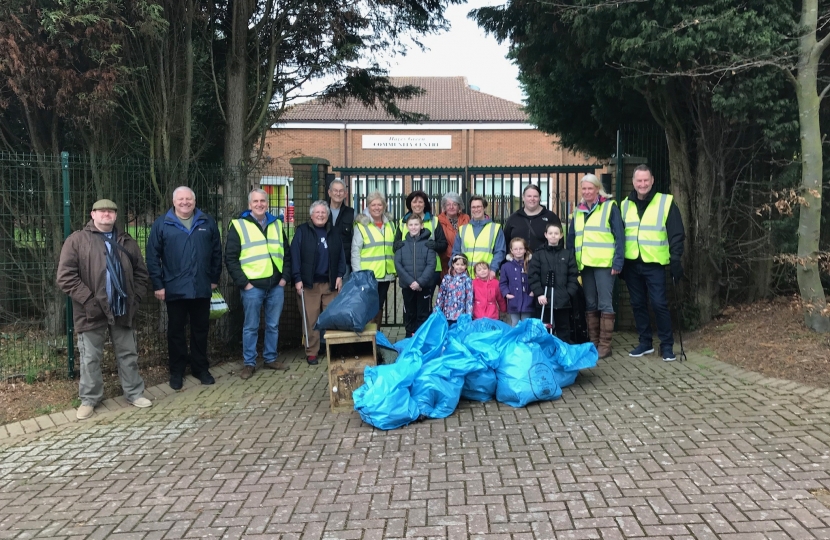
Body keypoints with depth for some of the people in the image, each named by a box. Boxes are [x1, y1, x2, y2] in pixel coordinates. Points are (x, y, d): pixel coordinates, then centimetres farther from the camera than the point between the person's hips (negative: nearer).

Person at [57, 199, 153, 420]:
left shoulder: (127, 242, 10)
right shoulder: (77, 240, -4)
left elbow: (141, 273, 15)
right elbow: (65, 276, -10)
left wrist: (135, 298, 2)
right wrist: (88, 300, -15)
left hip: (123, 310, 4)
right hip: (92, 311, -4)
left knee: (128, 354, 13)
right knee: (90, 358, 6)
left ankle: (134, 393, 26)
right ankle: (89, 399, 20)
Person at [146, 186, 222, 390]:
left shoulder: (207, 222, 6)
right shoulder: (162, 224, -1)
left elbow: (216, 252, 10)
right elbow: (152, 256, -2)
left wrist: (214, 278, 7)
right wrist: (158, 284, -6)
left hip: (202, 288, 2)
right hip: (175, 288, -2)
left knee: (200, 329, 11)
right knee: (176, 331, 8)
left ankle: (201, 368, 24)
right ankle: (176, 372, 20)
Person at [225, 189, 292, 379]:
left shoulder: (277, 224, 12)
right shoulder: (239, 225, -2)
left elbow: (286, 253, 16)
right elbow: (230, 258, -5)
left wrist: (285, 277, 5)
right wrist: (243, 282, -11)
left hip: (276, 285, 4)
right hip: (252, 286, -4)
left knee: (273, 325, 11)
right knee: (250, 327, 4)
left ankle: (271, 358, 24)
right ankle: (249, 363, 14)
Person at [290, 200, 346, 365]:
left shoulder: (334, 233, 13)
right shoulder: (302, 231, 2)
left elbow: (341, 256, 15)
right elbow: (295, 256, -3)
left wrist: (340, 275, 3)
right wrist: (297, 279, -9)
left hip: (330, 283, 3)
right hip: (309, 284, -3)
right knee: (311, 320, -2)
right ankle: (311, 352, 6)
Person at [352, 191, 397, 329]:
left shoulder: (390, 224, 10)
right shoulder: (361, 225, -7)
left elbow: (394, 249, 14)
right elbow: (355, 252, -8)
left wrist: (395, 271, 9)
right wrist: (358, 275, -13)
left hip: (385, 275, 5)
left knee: (379, 307, 15)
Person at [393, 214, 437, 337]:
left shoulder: (428, 243, -1)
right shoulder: (402, 244, 4)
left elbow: (431, 264, -8)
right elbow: (398, 264, -3)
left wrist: (420, 282, -18)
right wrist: (410, 281, -15)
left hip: (425, 286, -2)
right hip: (407, 286, 2)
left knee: (424, 314, 5)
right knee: (409, 314, 12)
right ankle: (409, 338, 23)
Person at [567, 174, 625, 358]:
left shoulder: (610, 207, 0)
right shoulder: (578, 211, 17)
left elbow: (619, 236, -5)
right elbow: (571, 238, 18)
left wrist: (618, 262, -13)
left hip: (604, 263, -5)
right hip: (585, 264, 6)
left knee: (605, 304, -4)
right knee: (590, 304, 9)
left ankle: (605, 345, 0)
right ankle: (593, 342, 17)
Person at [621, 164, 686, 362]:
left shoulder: (666, 202, -4)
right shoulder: (625, 205, 9)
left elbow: (676, 235, -5)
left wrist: (676, 260, -12)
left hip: (654, 264, -4)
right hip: (632, 264, 4)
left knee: (659, 304, -5)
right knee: (638, 304, 10)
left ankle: (667, 345, 8)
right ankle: (645, 342, 21)